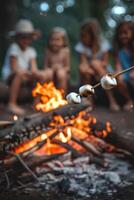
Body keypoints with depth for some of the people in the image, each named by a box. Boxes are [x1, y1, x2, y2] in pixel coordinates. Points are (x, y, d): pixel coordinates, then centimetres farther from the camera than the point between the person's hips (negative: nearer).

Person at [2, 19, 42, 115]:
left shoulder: (31, 51, 6)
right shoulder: (14, 48, -12)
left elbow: (34, 68, -3)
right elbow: (14, 68, -18)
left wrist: (34, 72, -27)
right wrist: (27, 72, -29)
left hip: (26, 75, 7)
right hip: (10, 76, -6)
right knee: (19, 74, -39)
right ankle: (12, 104, -35)